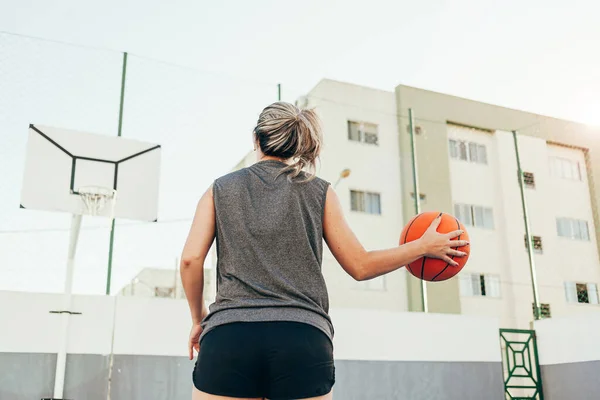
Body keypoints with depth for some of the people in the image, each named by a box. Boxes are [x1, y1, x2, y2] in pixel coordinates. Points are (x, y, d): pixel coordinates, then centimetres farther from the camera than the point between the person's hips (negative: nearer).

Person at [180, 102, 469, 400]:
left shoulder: (220, 189, 12)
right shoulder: (319, 191, 10)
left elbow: (191, 258, 2)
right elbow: (360, 266, 9)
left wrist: (198, 319, 17)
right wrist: (424, 247, 21)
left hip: (228, 336, 0)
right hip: (304, 340, 0)